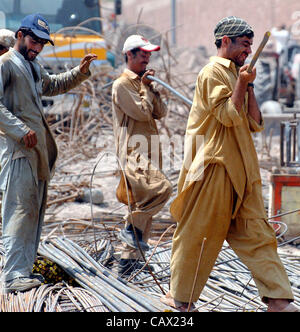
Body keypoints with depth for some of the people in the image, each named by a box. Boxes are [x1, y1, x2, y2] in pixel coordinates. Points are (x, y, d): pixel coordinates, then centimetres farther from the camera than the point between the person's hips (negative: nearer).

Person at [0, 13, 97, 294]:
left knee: (35, 209, 8)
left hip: (38, 148, 9)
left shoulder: (35, 68, 23)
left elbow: (54, 85, 43)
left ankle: (23, 270, 13)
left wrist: (80, 71, 29)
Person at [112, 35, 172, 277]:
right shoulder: (122, 84, -5)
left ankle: (130, 257, 13)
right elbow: (142, 112, -14)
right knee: (161, 188, -29)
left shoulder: (143, 83, 22)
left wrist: (152, 88, 4)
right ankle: (132, 228, -13)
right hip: (133, 151, -9)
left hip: (149, 152, 9)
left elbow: (160, 113, 13)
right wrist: (145, 87, -2)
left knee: (143, 202, 7)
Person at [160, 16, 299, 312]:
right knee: (198, 232, 1)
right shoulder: (213, 72, -8)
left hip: (241, 169, 8)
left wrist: (249, 87, 6)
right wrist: (242, 83, -12)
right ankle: (181, 297, 14)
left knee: (257, 232, 3)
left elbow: (255, 123, 13)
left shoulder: (235, 74, 18)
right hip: (217, 164, -8)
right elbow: (229, 115, -16)